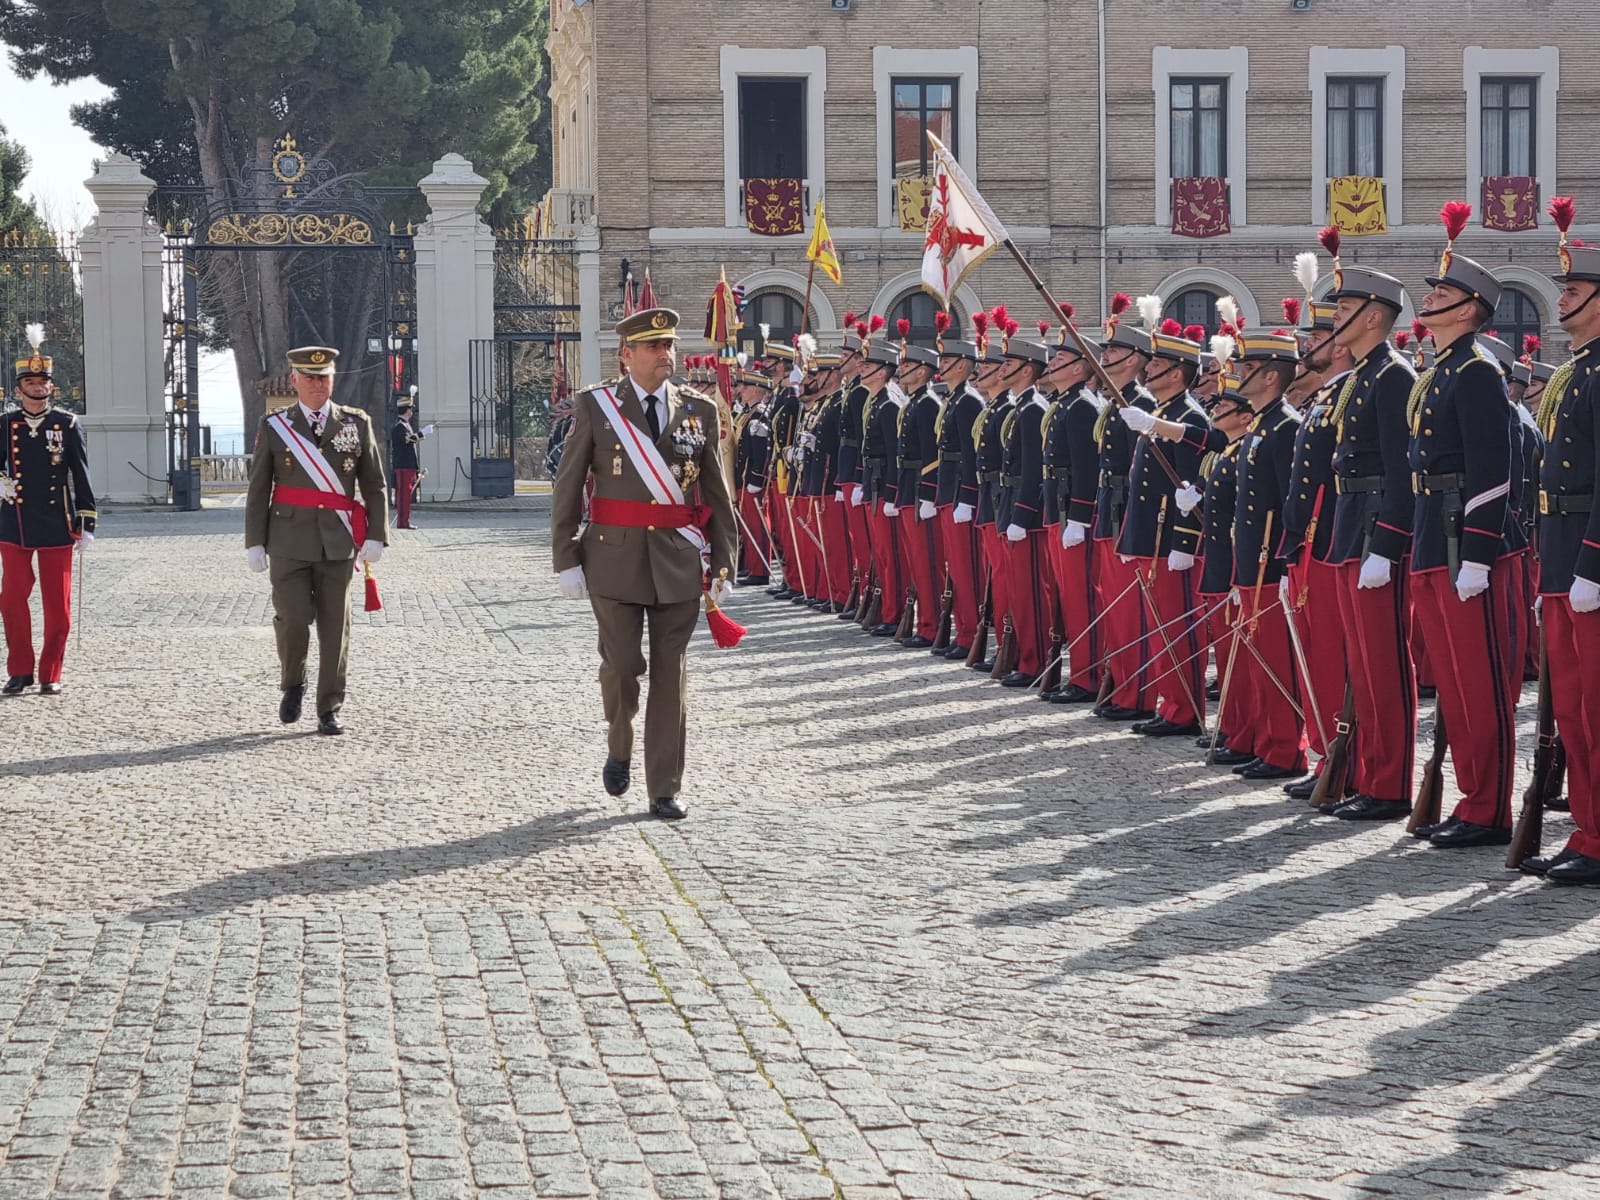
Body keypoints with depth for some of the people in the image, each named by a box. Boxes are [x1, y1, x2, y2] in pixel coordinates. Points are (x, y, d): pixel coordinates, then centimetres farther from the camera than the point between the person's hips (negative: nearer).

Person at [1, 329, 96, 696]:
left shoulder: (68, 424, 1)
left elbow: (81, 476, 3)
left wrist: (86, 524, -1)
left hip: (56, 527, -1)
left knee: (57, 605, 1)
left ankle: (50, 675, 11)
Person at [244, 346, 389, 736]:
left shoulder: (357, 423, 8)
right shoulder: (274, 427, 6)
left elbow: (374, 486, 9)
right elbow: (258, 490, 6)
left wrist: (376, 536, 0)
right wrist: (255, 542, -1)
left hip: (337, 543, 1)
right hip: (289, 541, -1)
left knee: (335, 627, 1)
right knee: (293, 618, -11)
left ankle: (329, 712, 8)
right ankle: (293, 685, 17)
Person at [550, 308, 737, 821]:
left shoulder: (700, 410, 7)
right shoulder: (594, 406, 1)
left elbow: (717, 494, 10)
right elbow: (567, 489, 2)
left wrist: (722, 564, 5)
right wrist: (567, 559, -4)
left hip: (679, 560, 2)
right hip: (615, 557, -2)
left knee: (671, 673, 2)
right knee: (622, 664, -4)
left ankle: (665, 790, 9)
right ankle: (619, 749, 27)